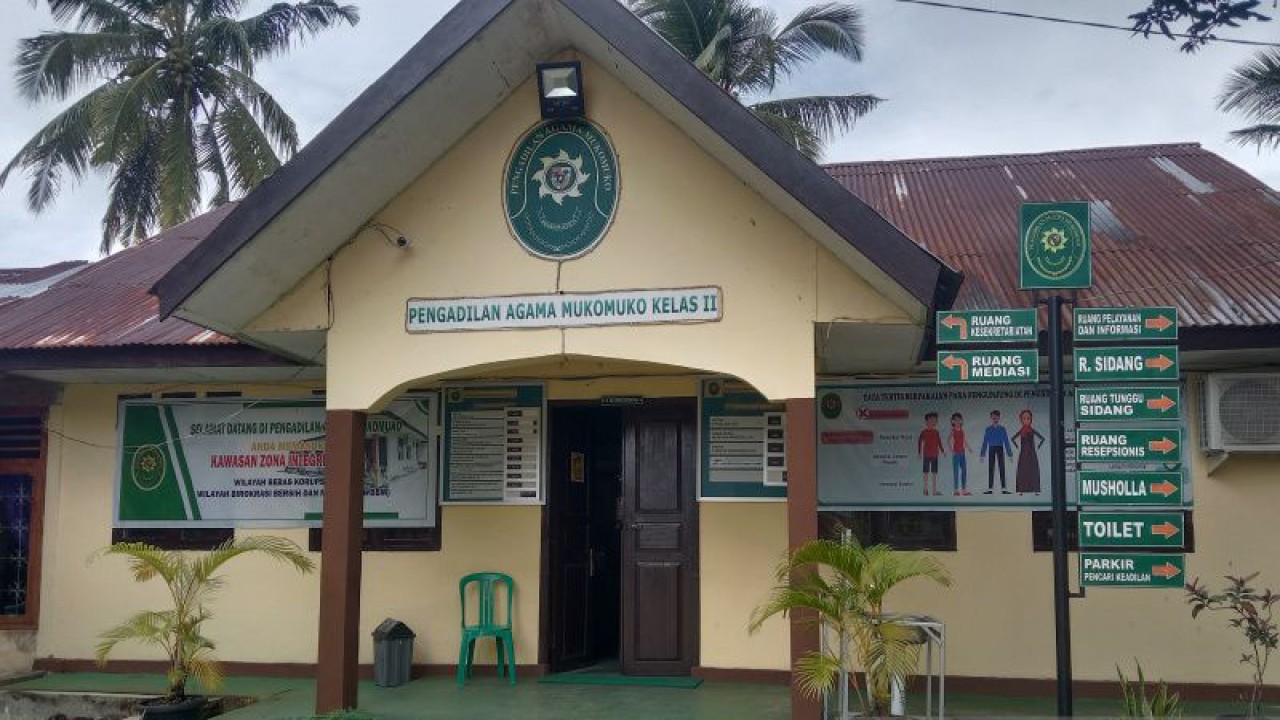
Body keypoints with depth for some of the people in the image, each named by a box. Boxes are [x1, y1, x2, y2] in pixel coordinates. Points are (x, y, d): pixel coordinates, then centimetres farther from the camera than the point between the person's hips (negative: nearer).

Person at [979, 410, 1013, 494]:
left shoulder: (1002, 429, 4)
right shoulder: (988, 429, 5)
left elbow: (1006, 441, 5)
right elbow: (985, 442, 7)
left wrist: (1010, 453, 2)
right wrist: (982, 454, 5)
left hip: (1000, 449, -1)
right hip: (991, 449, 1)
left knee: (1002, 468, -3)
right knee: (991, 469, 2)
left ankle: (1004, 488, -1)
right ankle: (990, 488, 5)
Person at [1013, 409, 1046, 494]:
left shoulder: (1032, 430, -1)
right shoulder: (1021, 431, 2)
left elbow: (1042, 438, 5)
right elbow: (1013, 438, 13)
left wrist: (1038, 447, 0)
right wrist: (1017, 447, 7)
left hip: (1032, 454, -1)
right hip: (1023, 454, 1)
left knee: (1033, 471, -2)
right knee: (1022, 471, -2)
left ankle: (1035, 490, 0)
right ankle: (1022, 490, 0)